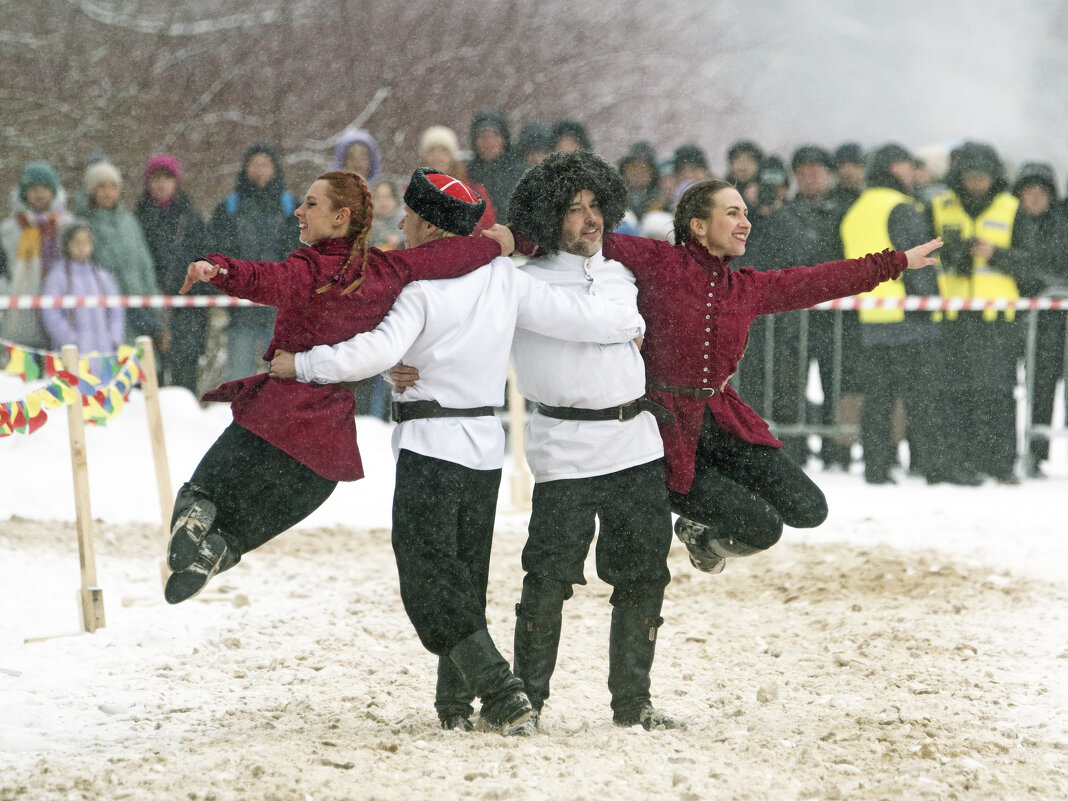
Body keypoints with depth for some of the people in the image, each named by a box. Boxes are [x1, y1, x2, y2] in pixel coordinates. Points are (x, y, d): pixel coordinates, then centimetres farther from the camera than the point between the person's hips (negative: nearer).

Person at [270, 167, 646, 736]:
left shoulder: (421, 287, -13)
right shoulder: (504, 278, 2)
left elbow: (379, 351, -25)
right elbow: (575, 315, 3)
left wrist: (300, 364, -15)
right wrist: (631, 321, 22)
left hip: (431, 446, -6)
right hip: (487, 446, 7)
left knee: (429, 580, -5)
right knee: (465, 574, 15)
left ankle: (499, 685, -18)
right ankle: (454, 703, 14)